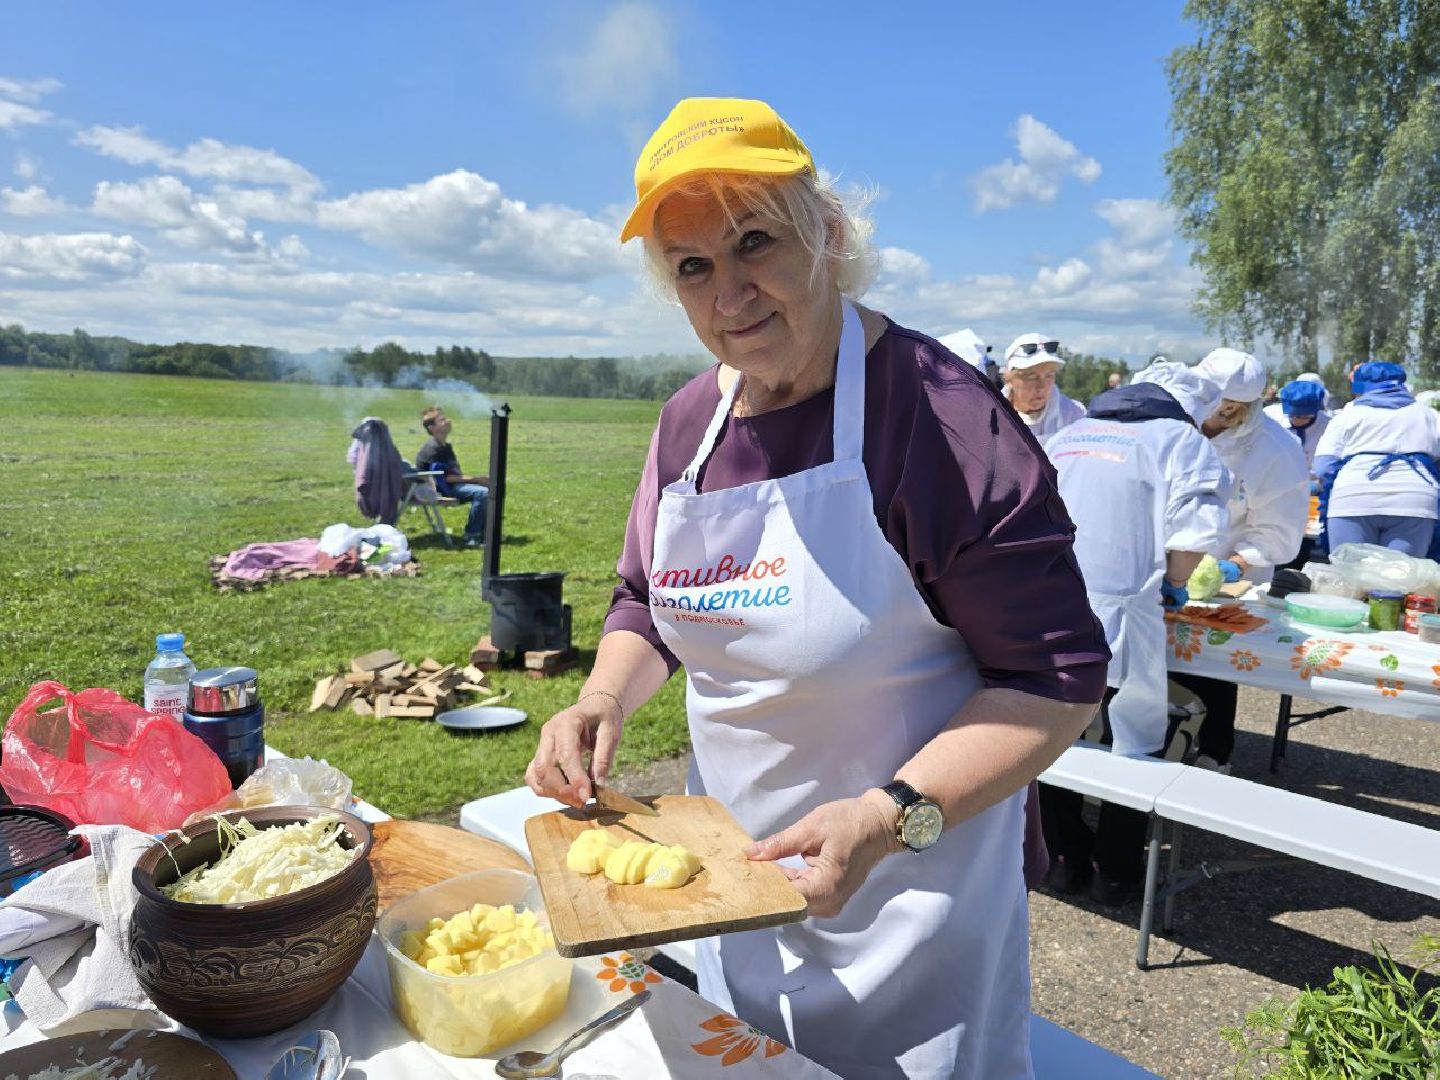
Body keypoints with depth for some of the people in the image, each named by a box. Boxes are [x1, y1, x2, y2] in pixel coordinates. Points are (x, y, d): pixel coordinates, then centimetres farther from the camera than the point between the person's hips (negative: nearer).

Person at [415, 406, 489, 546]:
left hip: (450, 484, 10)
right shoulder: (432, 448, -17)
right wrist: (474, 479, -19)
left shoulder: (446, 446, 14)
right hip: (436, 490, -10)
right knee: (481, 492, -25)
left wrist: (477, 479, 0)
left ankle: (484, 532, 6)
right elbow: (445, 478, -20)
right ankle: (471, 536, -19)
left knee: (490, 489, 3)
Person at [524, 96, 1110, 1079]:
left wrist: (887, 818, -29)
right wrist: (604, 699, -7)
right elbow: (648, 603, 12)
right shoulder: (690, 422, -1)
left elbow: (1058, 679, -20)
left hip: (904, 902, -6)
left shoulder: (942, 417, -22)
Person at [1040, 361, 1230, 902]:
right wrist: (1173, 584, 8)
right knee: (1134, 743, 13)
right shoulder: (1182, 441, 4)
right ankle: (1115, 872, 23)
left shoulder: (1066, 435, 19)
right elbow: (1197, 530, -9)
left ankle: (1065, 858, 30)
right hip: (1115, 610, -5)